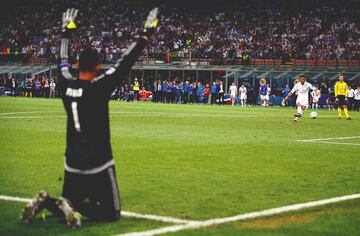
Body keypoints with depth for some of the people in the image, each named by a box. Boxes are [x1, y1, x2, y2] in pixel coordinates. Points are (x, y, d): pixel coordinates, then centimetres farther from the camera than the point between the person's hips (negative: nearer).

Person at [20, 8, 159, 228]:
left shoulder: (66, 84, -2)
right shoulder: (99, 87, -16)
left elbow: (63, 61, 17)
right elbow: (126, 63, -15)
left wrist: (67, 32, 31)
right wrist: (146, 33, -8)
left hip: (72, 164, 6)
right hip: (98, 164, -6)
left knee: (70, 205, 24)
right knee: (111, 213, 3)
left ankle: (46, 202, -7)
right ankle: (75, 207, -21)